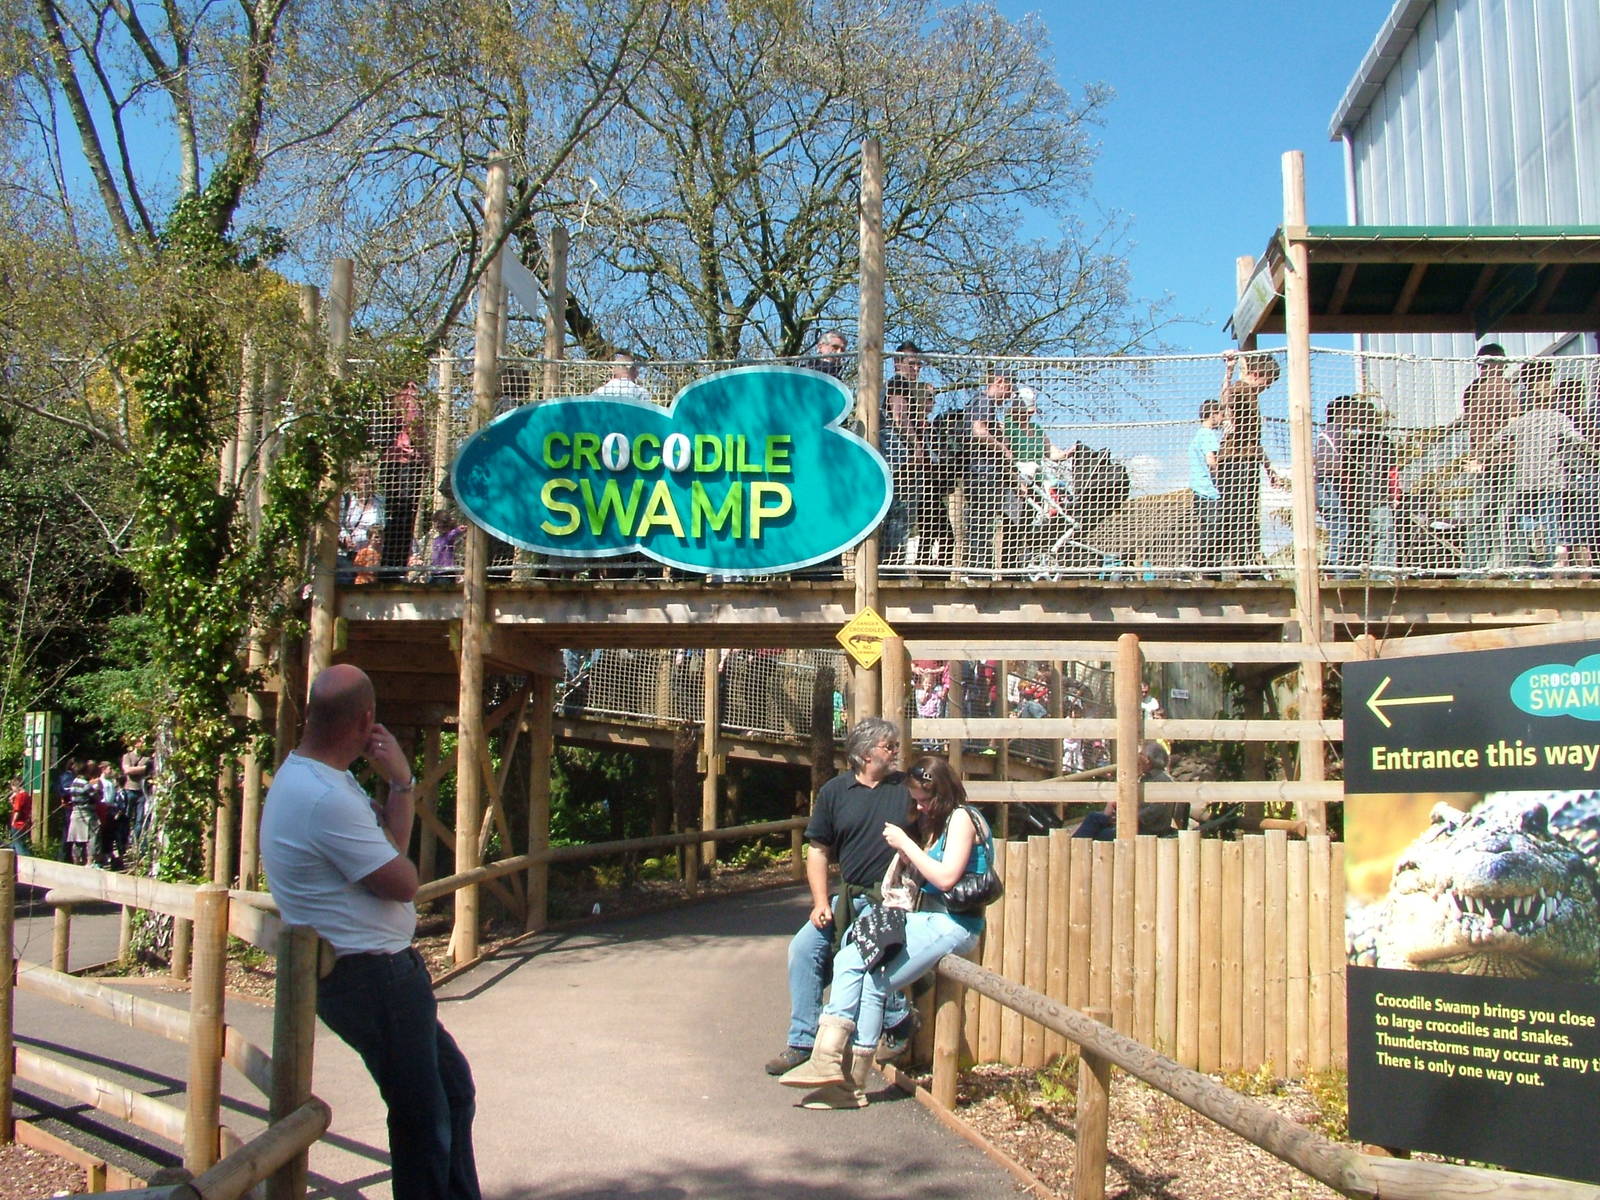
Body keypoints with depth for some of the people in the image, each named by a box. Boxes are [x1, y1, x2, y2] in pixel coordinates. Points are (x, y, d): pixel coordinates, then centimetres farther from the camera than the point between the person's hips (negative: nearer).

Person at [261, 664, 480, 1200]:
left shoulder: (312, 776, 9)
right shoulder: (327, 798, -25)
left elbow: (392, 837, 12)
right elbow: (403, 882, -20)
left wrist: (400, 781, -5)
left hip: (384, 969, 11)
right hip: (368, 978, -11)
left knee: (453, 1085, 19)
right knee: (423, 1114, -1)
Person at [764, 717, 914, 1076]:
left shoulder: (907, 788, 3)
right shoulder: (834, 791, 7)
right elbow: (818, 851, 9)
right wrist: (821, 903, -3)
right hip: (848, 897, 4)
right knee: (803, 946, -9)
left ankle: (899, 1022, -4)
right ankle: (802, 1042, 0)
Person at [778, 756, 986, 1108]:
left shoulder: (960, 819, -5)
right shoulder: (928, 822, 19)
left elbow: (945, 877, -16)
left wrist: (906, 844, -10)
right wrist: (902, 855, 1)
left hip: (952, 924, -8)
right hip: (923, 918, 8)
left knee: (872, 983, -16)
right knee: (848, 960, -11)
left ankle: (852, 1084, -8)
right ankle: (827, 1060, -17)